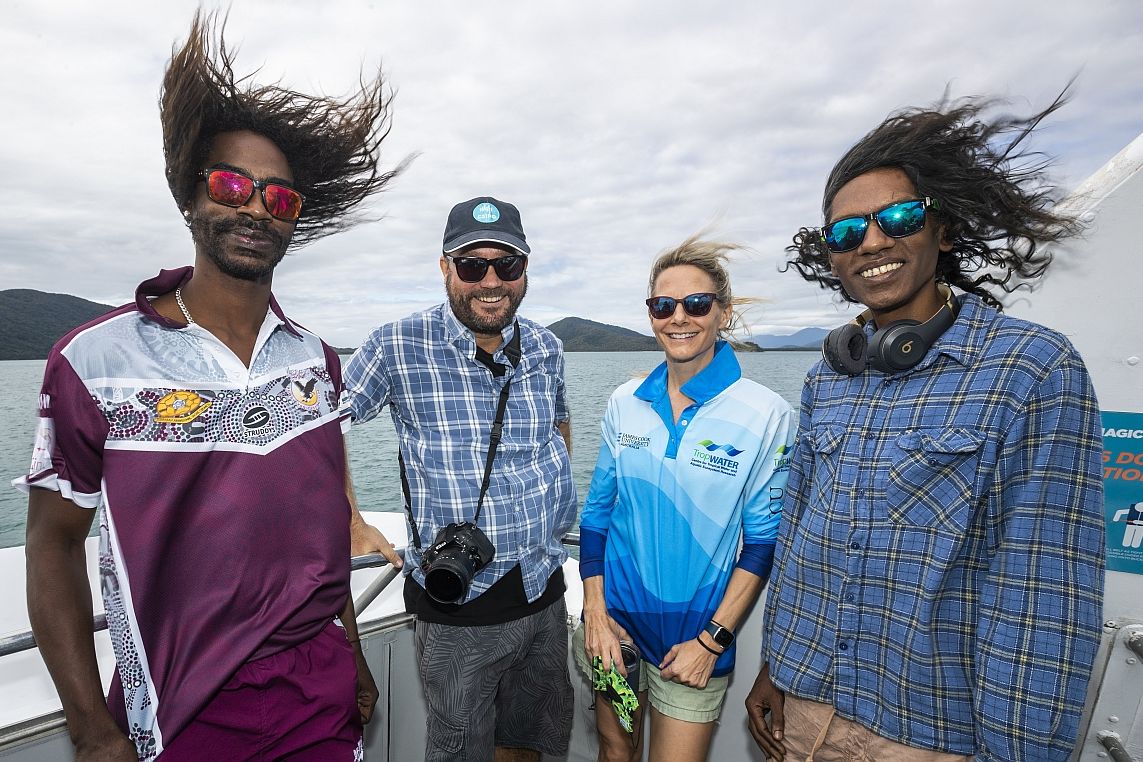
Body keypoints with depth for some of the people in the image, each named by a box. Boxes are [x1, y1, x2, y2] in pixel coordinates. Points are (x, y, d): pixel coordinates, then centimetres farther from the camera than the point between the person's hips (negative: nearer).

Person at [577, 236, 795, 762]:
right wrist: (594, 609, -3)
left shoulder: (766, 415, -14)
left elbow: (764, 540, -9)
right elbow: (597, 511, 2)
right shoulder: (625, 403, -4)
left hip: (694, 636, -3)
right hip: (614, 618, 3)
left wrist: (713, 640, -11)